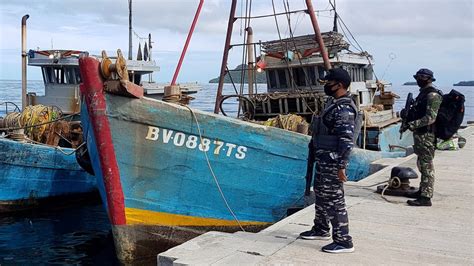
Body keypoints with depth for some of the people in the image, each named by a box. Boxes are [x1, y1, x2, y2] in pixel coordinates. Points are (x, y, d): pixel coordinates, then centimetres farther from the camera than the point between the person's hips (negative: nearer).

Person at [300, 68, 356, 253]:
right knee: (320, 193, 21)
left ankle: (343, 241, 4)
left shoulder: (344, 108, -19)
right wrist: (316, 155, 22)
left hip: (332, 162, -11)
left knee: (333, 199, -5)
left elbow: (347, 140, -24)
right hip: (324, 159, 11)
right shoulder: (334, 103, 13)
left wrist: (341, 166, -25)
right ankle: (321, 229, 37)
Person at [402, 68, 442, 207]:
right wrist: (408, 112, 12)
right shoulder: (423, 92, 15)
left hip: (426, 135, -10)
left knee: (427, 166, -6)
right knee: (422, 164, 18)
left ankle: (426, 197, -3)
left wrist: (412, 124, -25)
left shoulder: (433, 95, -16)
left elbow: (431, 117, -24)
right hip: (420, 134, 10)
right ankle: (422, 191, 30)